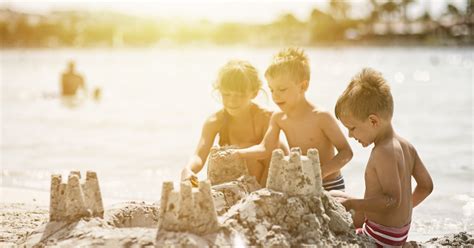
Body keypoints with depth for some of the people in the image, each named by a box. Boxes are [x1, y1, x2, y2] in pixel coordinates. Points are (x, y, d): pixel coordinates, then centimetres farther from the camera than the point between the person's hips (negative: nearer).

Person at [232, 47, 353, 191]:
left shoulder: (321, 117, -18)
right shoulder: (278, 118, 0)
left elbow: (346, 152, -15)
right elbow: (265, 149, 1)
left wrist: (322, 171, -29)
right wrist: (238, 153, -16)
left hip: (329, 186, -5)